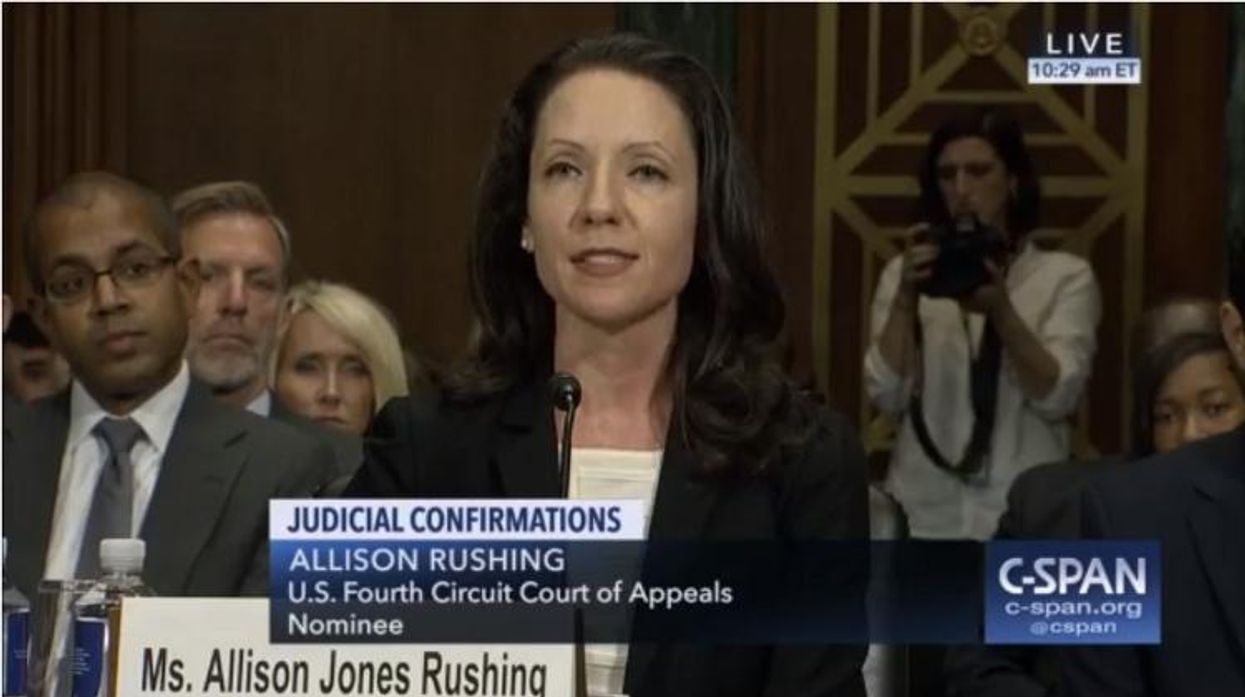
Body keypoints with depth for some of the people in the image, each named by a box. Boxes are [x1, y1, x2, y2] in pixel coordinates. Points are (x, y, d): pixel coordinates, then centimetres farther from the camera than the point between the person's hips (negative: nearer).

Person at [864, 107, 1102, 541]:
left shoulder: (1066, 276, 4)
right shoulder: (906, 273, 9)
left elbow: (1056, 397, -10)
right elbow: (887, 395, -3)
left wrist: (1000, 310, -23)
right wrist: (906, 298, -15)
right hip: (925, 518, 1)